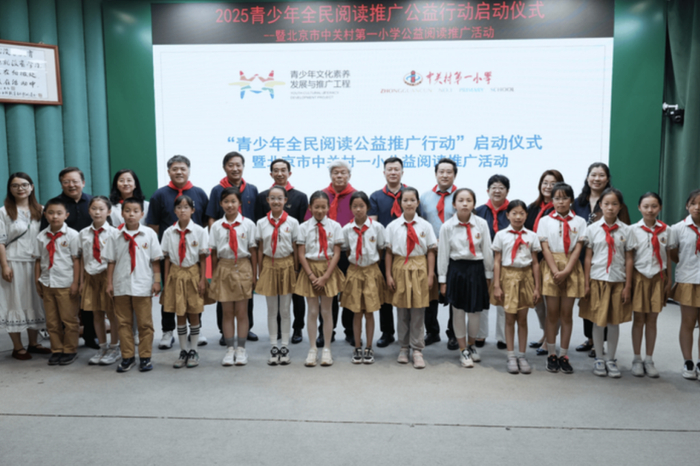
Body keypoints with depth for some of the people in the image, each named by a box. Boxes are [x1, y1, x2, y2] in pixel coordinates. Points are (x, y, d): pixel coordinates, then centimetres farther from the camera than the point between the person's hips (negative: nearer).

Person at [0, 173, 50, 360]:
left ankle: (33, 343, 22)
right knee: (15, 302, 2)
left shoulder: (40, 210, 8)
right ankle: (17, 347, 12)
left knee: (35, 302, 10)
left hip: (36, 263, 4)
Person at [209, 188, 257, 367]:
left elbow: (253, 250, 0)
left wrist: (254, 274, -1)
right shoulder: (216, 226, 3)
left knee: (242, 311, 4)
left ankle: (241, 349, 15)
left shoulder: (248, 224, -2)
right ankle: (230, 348, 17)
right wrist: (214, 275, 3)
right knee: (227, 311, 7)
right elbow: (214, 253, 5)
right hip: (224, 268, 2)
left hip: (243, 268, -1)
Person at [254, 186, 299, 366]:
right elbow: (260, 249, 3)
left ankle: (284, 347, 16)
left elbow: (295, 249, 0)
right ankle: (273, 347, 17)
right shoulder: (261, 223, 1)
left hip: (287, 265, -1)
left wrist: (296, 271, -2)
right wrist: (260, 273, 2)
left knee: (285, 310, 6)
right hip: (269, 265, 1)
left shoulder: (292, 222, -3)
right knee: (272, 310, 8)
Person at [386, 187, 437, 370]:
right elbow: (389, 252, 2)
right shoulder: (392, 226, 0)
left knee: (418, 312, 2)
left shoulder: (425, 226, 1)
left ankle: (417, 350, 12)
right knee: (401, 311, 8)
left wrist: (430, 275, -3)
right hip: (400, 268, 1)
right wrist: (388, 275, -2)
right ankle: (404, 348, 22)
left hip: (419, 269, 0)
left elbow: (431, 251, 2)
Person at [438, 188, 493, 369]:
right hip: (456, 269, 0)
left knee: (475, 311, 6)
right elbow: (443, 253, 0)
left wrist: (488, 275, 7)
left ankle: (471, 345, 34)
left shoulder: (481, 224, -4)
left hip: (476, 269, 1)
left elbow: (487, 251, 3)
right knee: (458, 311, 7)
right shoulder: (447, 227, -4)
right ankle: (463, 351, 24)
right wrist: (443, 280, 1)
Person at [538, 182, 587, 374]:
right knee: (552, 313, 2)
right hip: (551, 268, 0)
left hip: (571, 269, 1)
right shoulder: (545, 221, 4)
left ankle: (564, 355, 12)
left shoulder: (579, 222, 5)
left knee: (566, 313, 3)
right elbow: (545, 248, -3)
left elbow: (578, 248, -2)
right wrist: (555, 271, -13)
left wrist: (566, 271, -14)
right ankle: (551, 355, 12)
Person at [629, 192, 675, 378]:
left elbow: (668, 257, 6)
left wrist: (669, 281, 5)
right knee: (639, 319, 5)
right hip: (639, 277, -1)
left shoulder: (666, 230, 2)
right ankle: (637, 360, 16)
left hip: (658, 278, 1)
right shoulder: (633, 230, -4)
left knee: (652, 320, 7)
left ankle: (649, 360, 19)